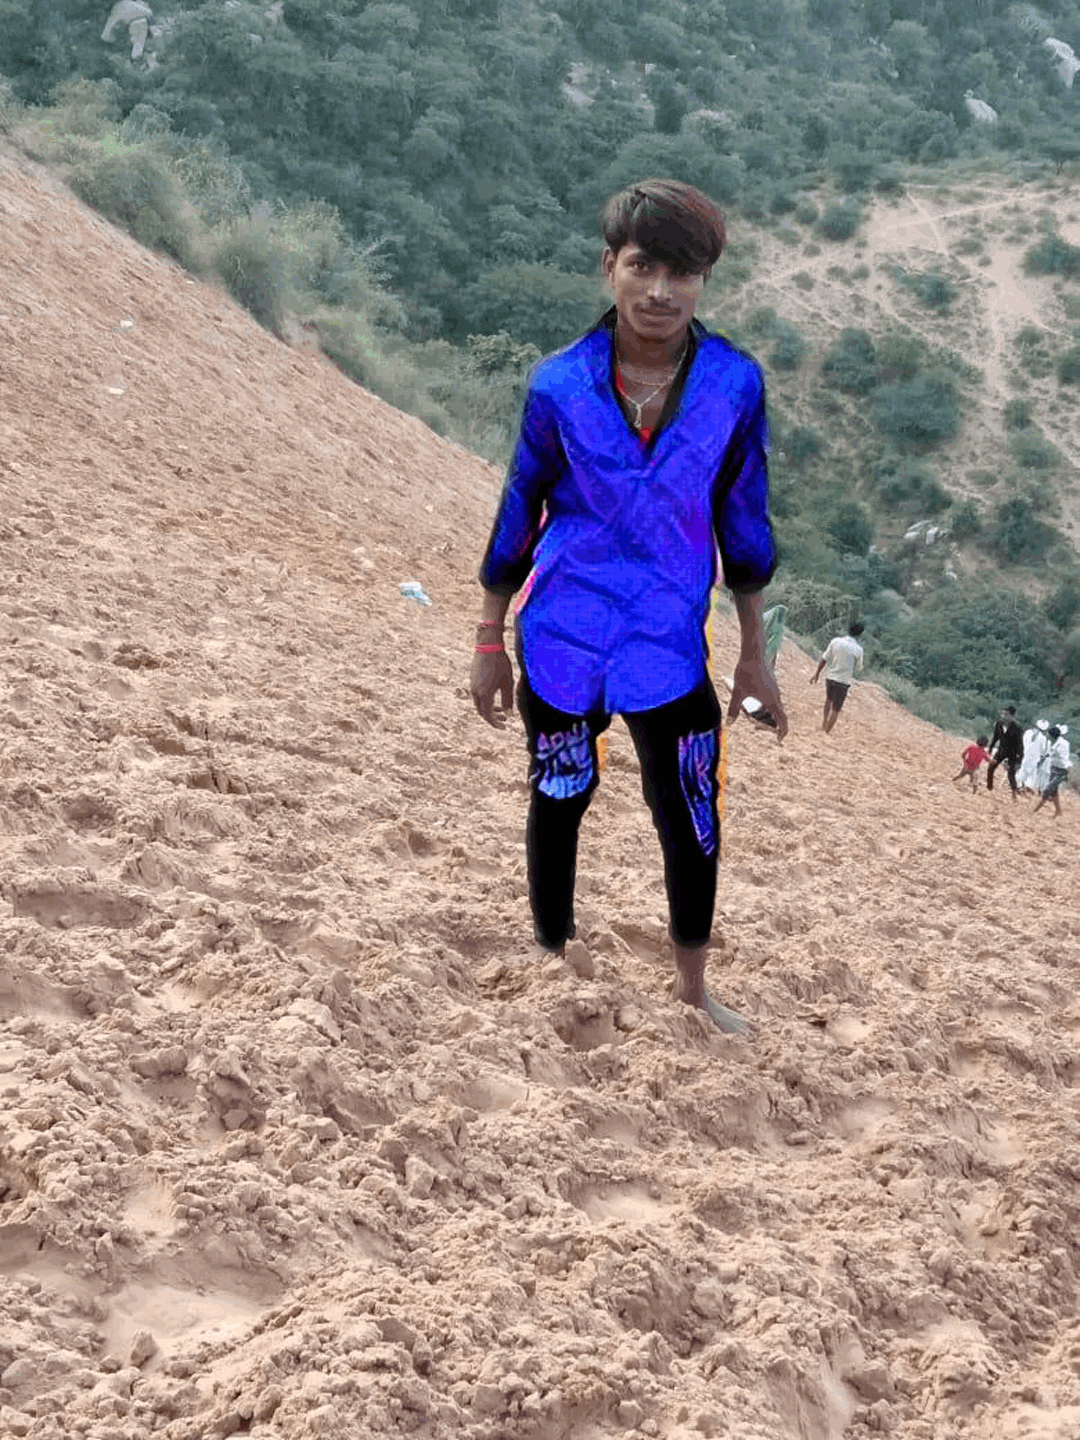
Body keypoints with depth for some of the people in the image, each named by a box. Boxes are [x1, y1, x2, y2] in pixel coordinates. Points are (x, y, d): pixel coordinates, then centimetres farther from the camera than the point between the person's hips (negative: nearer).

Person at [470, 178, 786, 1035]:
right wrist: (490, 643, 5)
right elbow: (519, 515, 0)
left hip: (670, 649, 1)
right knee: (559, 799, 14)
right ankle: (551, 955, 35)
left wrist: (755, 654, 6)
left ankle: (692, 993, 26)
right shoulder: (561, 385, -11)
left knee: (693, 822, 4)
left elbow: (743, 520, 1)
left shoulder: (735, 385, -9)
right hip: (561, 642, 0)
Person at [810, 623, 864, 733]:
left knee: (829, 698, 32)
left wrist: (816, 674, 6)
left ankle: (824, 721, 41)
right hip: (843, 681, -4)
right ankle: (826, 732, 7)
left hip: (829, 677, 4)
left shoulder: (835, 641, -5)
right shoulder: (858, 650, -12)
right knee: (836, 709, 6)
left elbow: (824, 659, -2)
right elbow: (857, 668, -2)